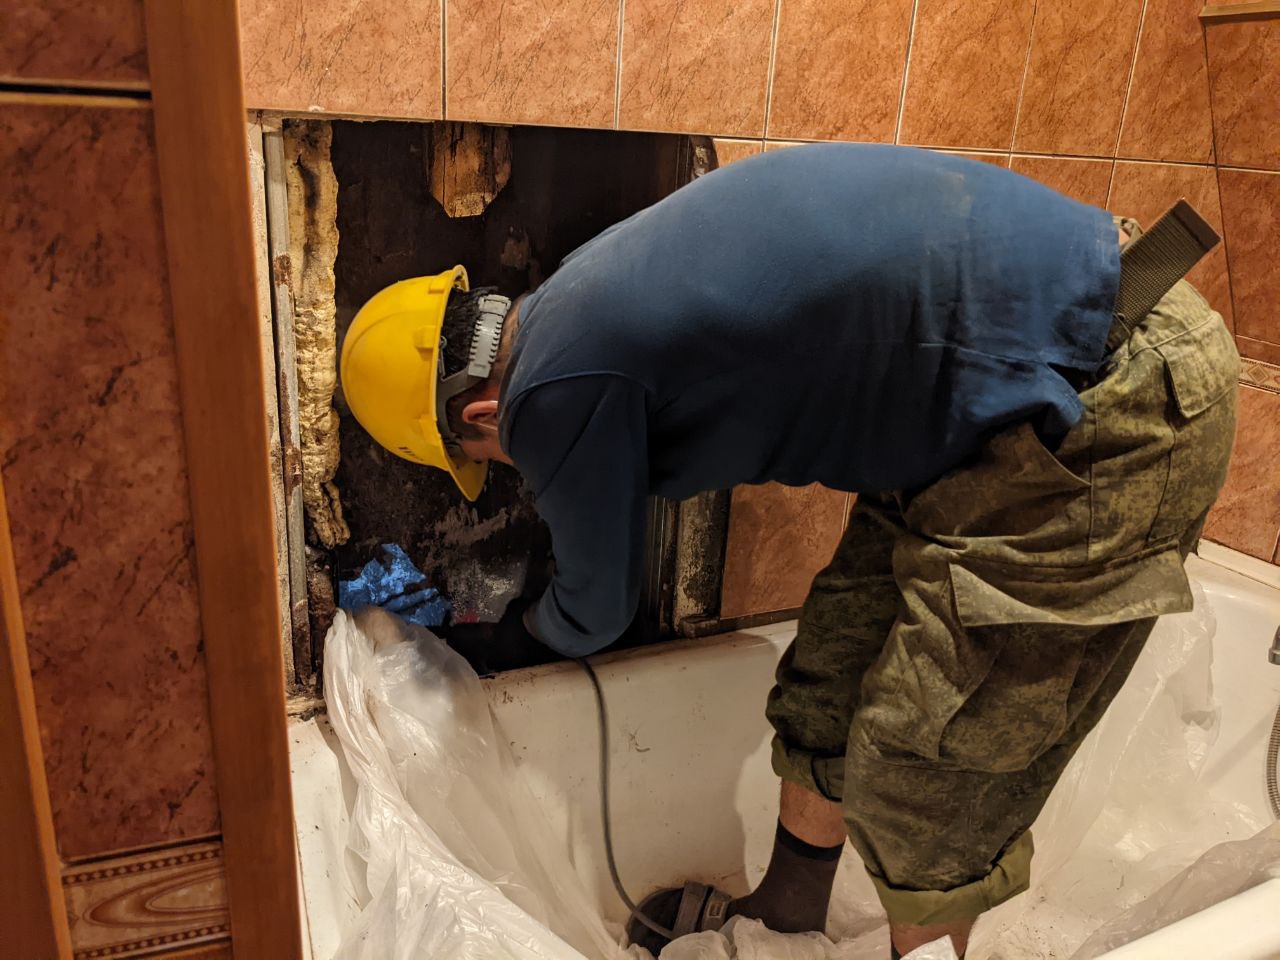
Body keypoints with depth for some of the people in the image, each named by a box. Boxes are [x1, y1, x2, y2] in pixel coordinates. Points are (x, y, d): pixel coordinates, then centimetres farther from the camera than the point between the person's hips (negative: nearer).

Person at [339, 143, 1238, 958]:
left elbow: (598, 612, 1)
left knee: (919, 780, 0)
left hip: (1109, 411, -9)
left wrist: (528, 623, 25)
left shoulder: (561, 388, -18)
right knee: (829, 686, 17)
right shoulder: (578, 296, 9)